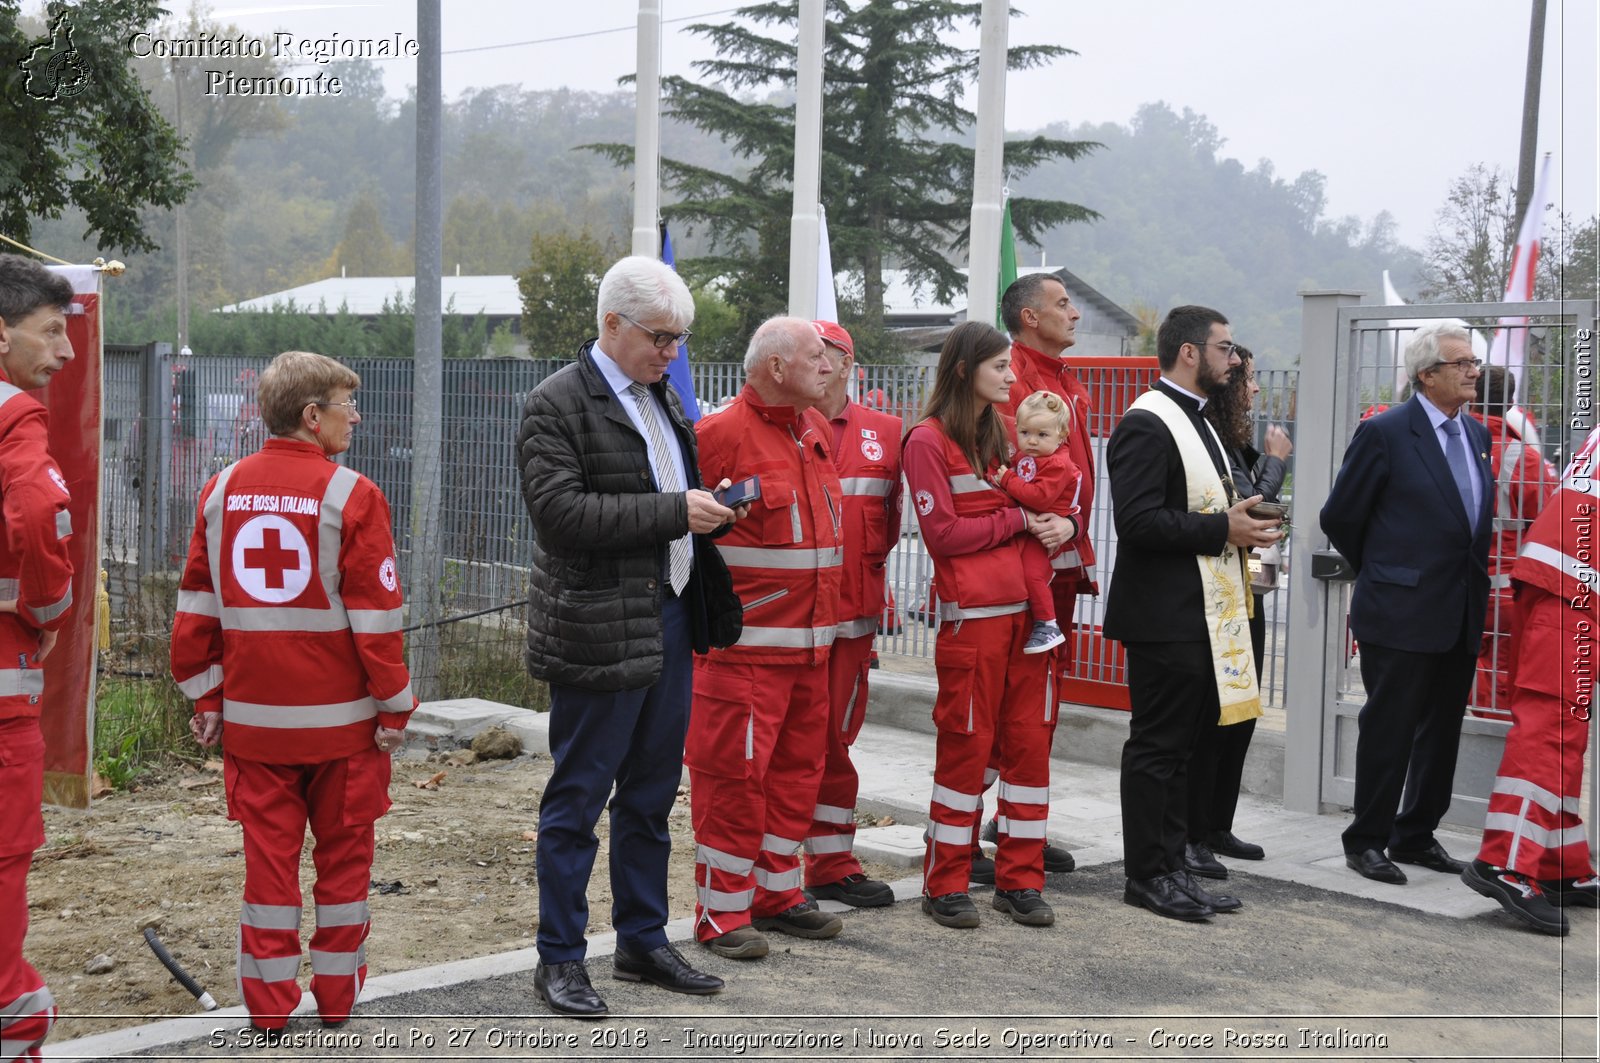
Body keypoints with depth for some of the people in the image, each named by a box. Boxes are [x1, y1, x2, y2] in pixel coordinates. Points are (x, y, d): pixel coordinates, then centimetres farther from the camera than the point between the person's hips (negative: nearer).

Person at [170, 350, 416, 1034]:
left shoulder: (221, 491, 3)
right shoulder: (351, 496, -11)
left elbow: (197, 604, 7)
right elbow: (375, 615, -10)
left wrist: (204, 697, 14)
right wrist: (394, 706, -3)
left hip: (252, 716, 4)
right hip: (340, 719, -3)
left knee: (268, 853, 10)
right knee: (343, 852, 10)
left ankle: (268, 1005, 13)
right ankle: (337, 998, 18)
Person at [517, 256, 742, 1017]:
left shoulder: (662, 396, 16)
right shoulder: (557, 404, -10)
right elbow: (561, 511, -20)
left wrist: (710, 511, 4)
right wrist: (673, 510, -20)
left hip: (670, 619, 8)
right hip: (599, 631, -8)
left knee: (651, 795, 15)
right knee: (578, 797, 1)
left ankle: (642, 942, 27)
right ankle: (559, 959, 12)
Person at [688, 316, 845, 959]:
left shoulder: (816, 433, 14)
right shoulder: (722, 434, -13)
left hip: (810, 641, 8)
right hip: (744, 644, -8)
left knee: (797, 768, 14)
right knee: (734, 773, -4)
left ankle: (775, 891, 27)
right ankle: (722, 913, 6)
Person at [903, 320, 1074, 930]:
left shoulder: (1003, 434, 18)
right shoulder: (929, 440, -4)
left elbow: (1047, 501, 22)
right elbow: (943, 532, -11)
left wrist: (1062, 524, -1)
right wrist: (1018, 520, -9)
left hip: (1026, 609, 7)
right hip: (972, 615, -7)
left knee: (1029, 741, 7)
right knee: (966, 744, -2)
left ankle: (1019, 880, 16)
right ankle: (945, 885, 9)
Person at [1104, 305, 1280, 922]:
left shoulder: (1195, 421, 18)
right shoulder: (1146, 424, -15)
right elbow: (1138, 521, -24)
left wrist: (1241, 523, 9)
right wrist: (1223, 530, -22)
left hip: (1201, 615, 10)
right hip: (1165, 617, -10)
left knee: (1179, 744, 15)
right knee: (1157, 746, -1)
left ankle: (1169, 867, 23)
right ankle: (1147, 876, 8)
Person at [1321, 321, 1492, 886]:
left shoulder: (1477, 435, 11)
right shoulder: (1384, 433, -10)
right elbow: (1339, 516, -5)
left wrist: (1476, 577, 13)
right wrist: (1383, 571, 5)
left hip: (1461, 616, 7)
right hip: (1402, 613, -7)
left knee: (1441, 732, 13)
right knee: (1388, 732, 0)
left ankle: (1416, 836, 25)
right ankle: (1366, 841, 12)